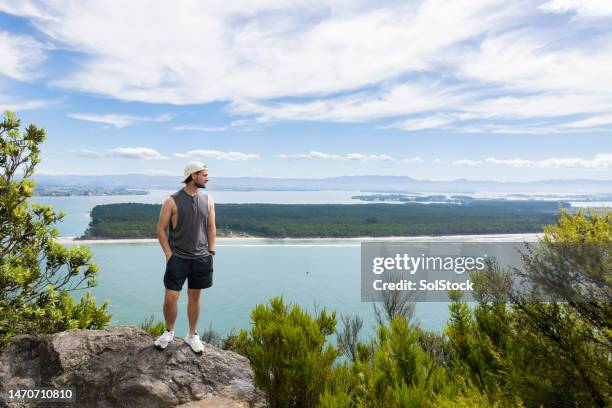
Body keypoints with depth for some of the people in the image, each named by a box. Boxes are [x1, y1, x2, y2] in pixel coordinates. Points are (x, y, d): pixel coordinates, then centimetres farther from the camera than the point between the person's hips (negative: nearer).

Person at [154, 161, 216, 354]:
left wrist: (210, 252, 4)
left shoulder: (208, 200, 3)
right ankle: (169, 332, 25)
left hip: (201, 258, 3)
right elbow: (161, 229, -3)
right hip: (177, 258, -3)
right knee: (170, 298, -2)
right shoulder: (172, 201, -8)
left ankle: (192, 335, 28)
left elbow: (211, 228, 8)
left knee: (194, 297, 12)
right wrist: (169, 254, -7)